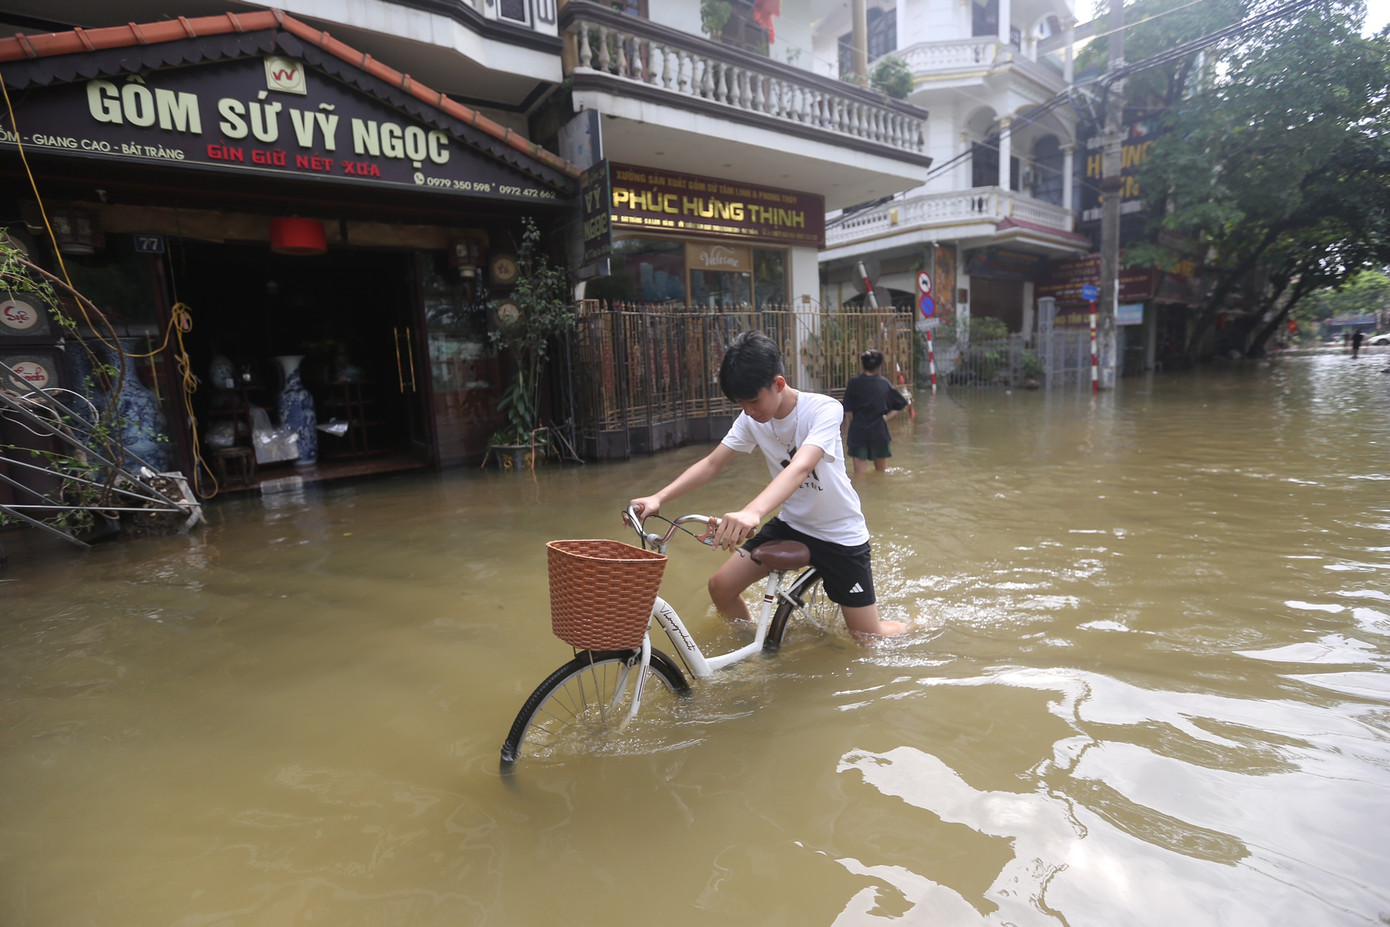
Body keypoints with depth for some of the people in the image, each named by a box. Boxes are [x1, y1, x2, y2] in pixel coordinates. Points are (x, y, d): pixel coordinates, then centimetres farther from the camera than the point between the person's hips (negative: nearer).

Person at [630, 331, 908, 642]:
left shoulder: (823, 409, -26)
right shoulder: (750, 419, -9)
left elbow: (800, 467, -42)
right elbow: (711, 464, -11)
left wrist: (752, 512, -60)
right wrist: (658, 498, -26)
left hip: (840, 533, -5)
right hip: (789, 524, 5)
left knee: (869, 639, 0)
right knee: (721, 586, -4)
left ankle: (908, 623, 35)